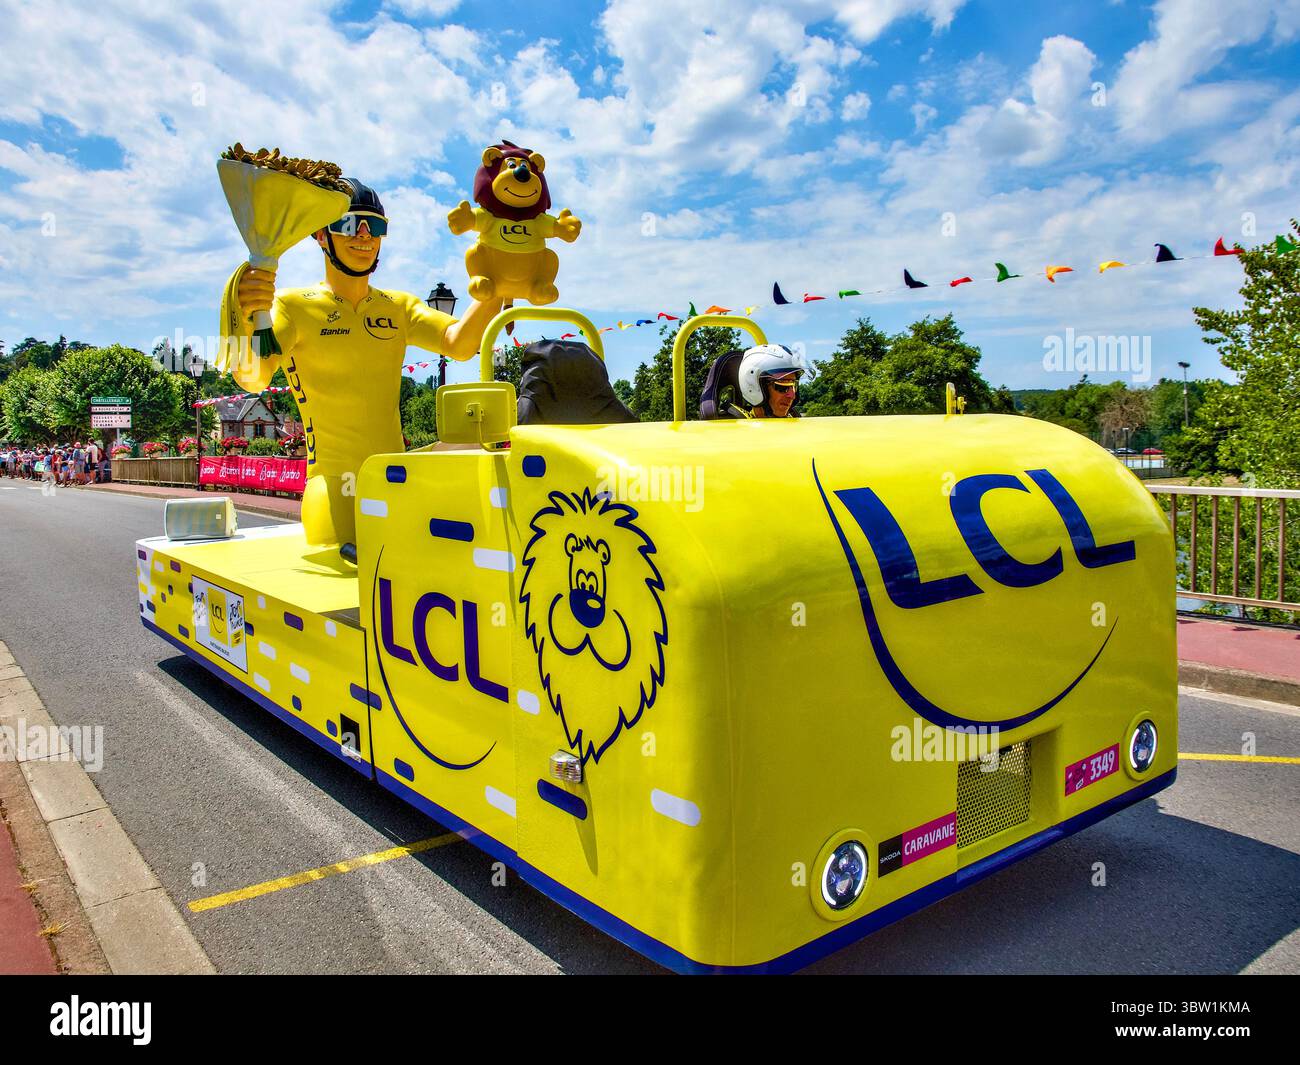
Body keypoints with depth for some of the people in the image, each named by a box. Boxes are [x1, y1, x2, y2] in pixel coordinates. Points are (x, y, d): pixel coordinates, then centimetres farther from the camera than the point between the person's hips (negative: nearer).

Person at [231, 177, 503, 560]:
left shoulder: (399, 307, 13)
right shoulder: (294, 305, -1)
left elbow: (459, 345, -7)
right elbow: (254, 377, -18)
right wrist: (248, 326, -40)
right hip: (336, 490, -4)